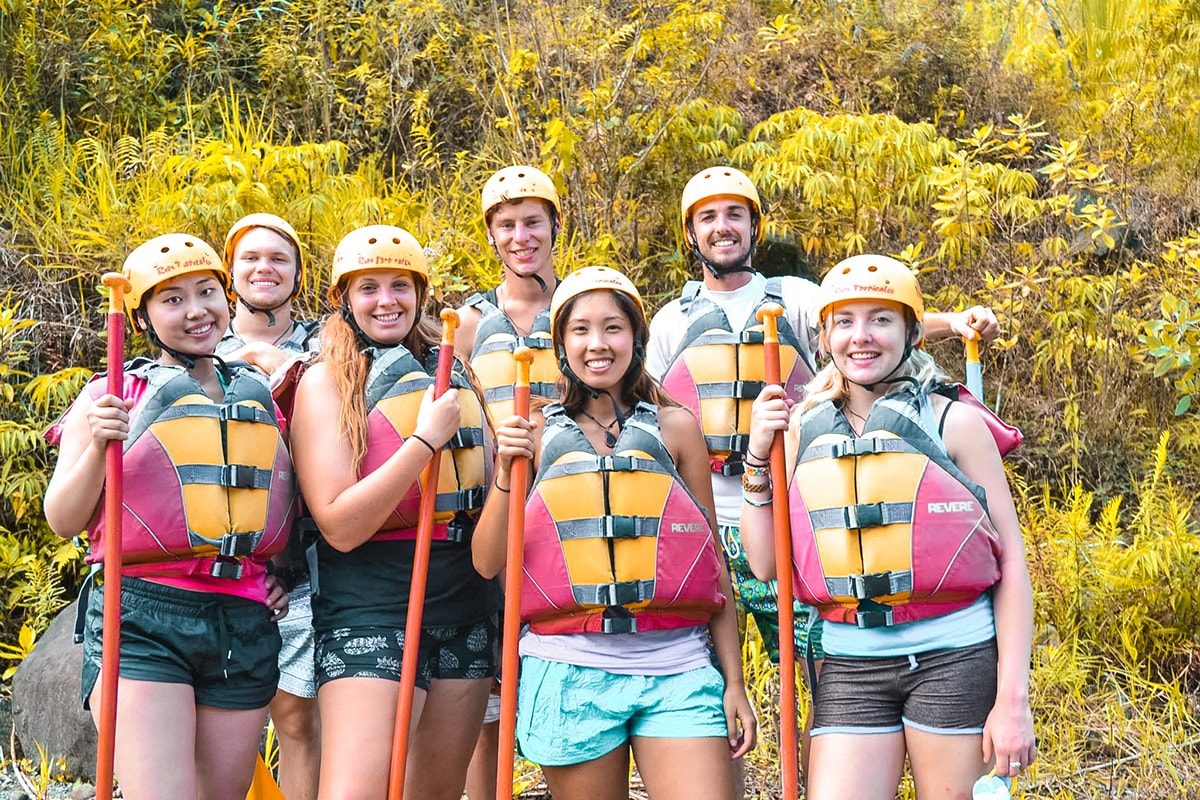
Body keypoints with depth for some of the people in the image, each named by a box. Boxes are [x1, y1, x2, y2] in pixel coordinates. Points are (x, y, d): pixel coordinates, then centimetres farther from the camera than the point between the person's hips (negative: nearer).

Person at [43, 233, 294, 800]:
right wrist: (97, 448, -15)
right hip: (140, 625, -4)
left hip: (245, 628, 4)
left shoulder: (261, 397, 16)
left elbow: (283, 496, 30)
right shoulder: (112, 398, 4)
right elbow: (63, 520, 1)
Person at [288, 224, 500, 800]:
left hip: (466, 600, 6)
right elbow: (340, 526, -14)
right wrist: (426, 439, -16)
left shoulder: (451, 371, 14)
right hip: (373, 604, -6)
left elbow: (491, 493, 26)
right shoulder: (326, 381, -3)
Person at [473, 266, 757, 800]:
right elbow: (488, 563, 6)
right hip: (568, 668, 0)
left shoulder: (674, 428, 9)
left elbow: (712, 561, 12)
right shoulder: (536, 431, 9)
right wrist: (506, 472, -8)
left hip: (674, 668, 0)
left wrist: (734, 680, 8)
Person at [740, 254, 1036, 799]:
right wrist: (758, 458, -4)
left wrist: (1013, 699, -9)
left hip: (952, 659, -2)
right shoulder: (805, 428, 9)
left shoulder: (953, 421, 0)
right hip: (850, 668, 2)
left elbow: (1011, 560, -3)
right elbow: (764, 564, 7)